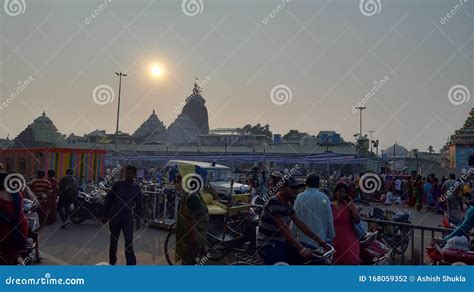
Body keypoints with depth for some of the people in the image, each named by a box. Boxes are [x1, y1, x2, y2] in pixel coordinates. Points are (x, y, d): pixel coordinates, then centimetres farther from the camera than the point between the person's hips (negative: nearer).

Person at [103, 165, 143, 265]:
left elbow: (139, 206, 8)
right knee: (113, 241, 13)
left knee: (129, 242, -8)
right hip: (114, 217, 1)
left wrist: (138, 220, 6)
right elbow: (108, 199, 3)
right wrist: (106, 215, 3)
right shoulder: (118, 184, -1)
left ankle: (131, 264, -4)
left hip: (128, 218, -1)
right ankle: (112, 262, 30)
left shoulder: (137, 189, 1)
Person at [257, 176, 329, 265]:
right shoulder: (274, 202, -20)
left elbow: (300, 223, 9)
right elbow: (284, 228, -28)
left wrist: (319, 240, 3)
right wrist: (301, 249, -33)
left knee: (314, 253, -1)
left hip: (282, 243, 9)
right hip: (268, 246, -9)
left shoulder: (287, 204, 10)